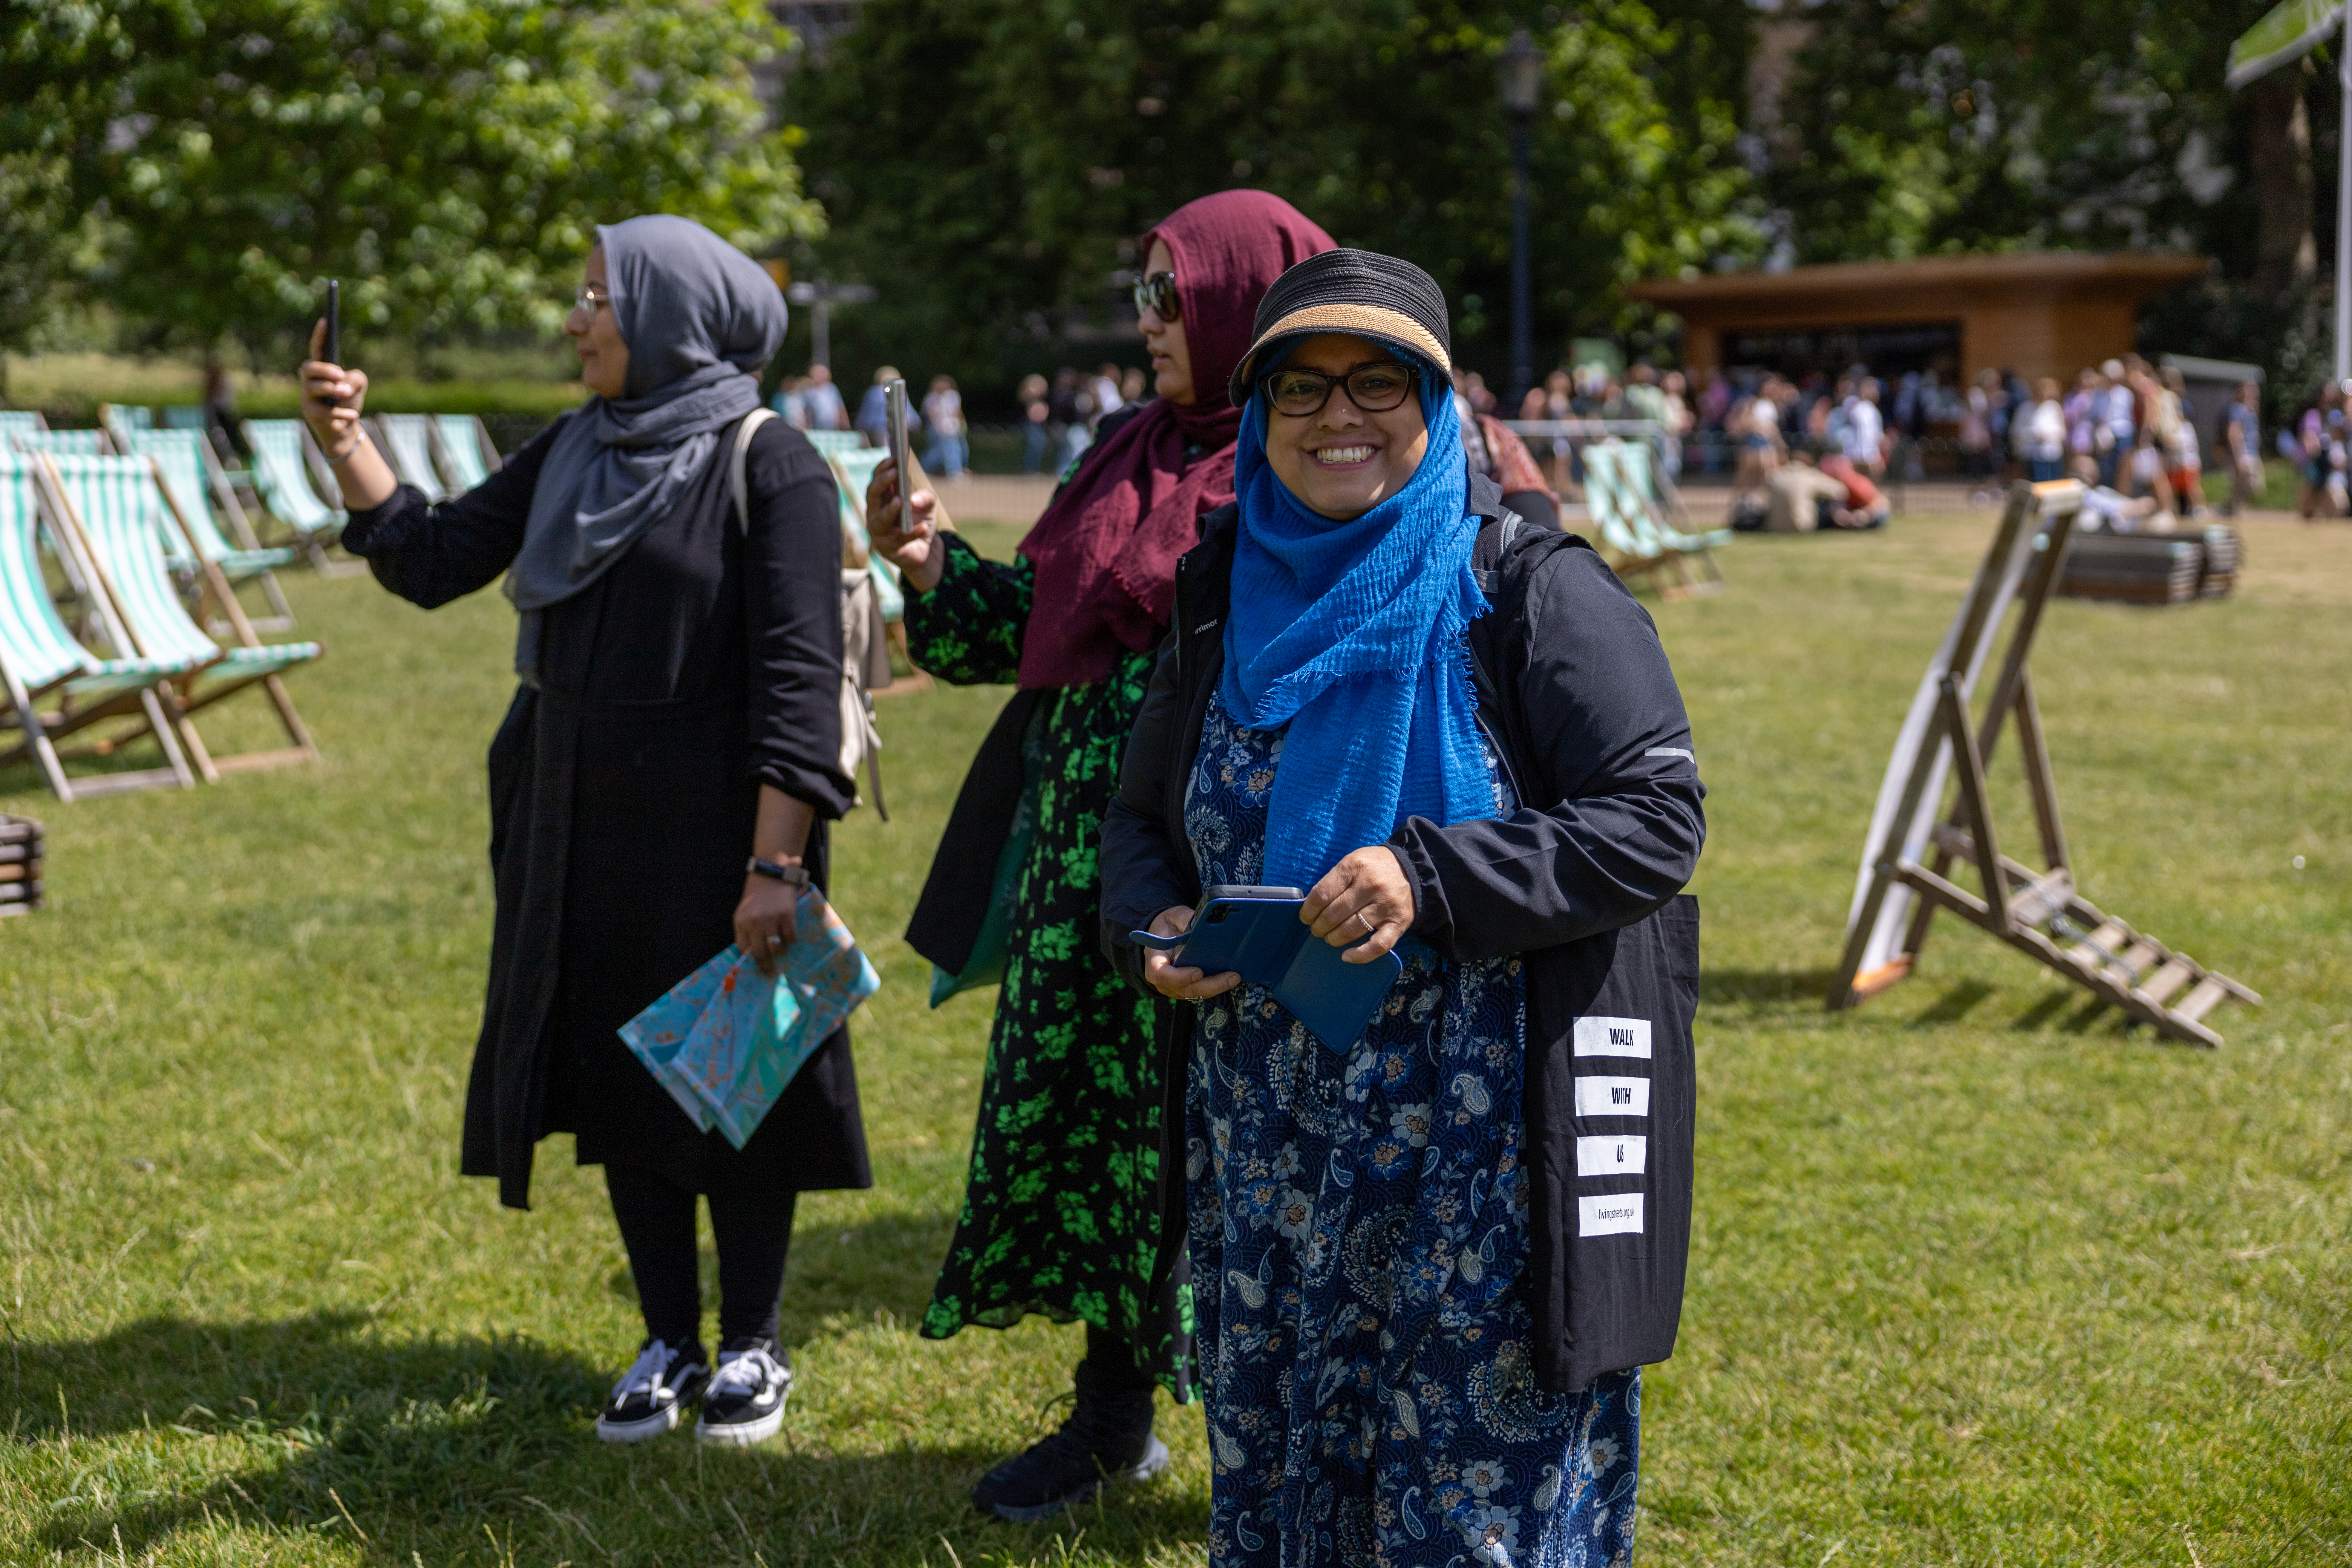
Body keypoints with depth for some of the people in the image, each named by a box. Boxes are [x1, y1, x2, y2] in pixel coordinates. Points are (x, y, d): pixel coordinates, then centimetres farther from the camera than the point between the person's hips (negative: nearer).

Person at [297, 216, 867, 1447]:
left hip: (713, 833, -6)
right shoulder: (574, 455, 9)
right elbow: (431, 561, 12)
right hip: (581, 827, 6)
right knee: (622, 1078, 10)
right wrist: (346, 446, -1)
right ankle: (667, 1346, 23)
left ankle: (751, 1349, 19)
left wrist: (776, 864, -21)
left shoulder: (770, 467, -11)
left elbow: (796, 678, -16)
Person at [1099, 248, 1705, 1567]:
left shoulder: (1530, 592, -7)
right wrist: (1154, 930, -5)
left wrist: (1431, 878, -24)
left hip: (1480, 1155, -5)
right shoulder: (1225, 603, 9)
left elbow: (1659, 823, -13)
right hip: (1269, 1147, 5)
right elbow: (1142, 817, 18)